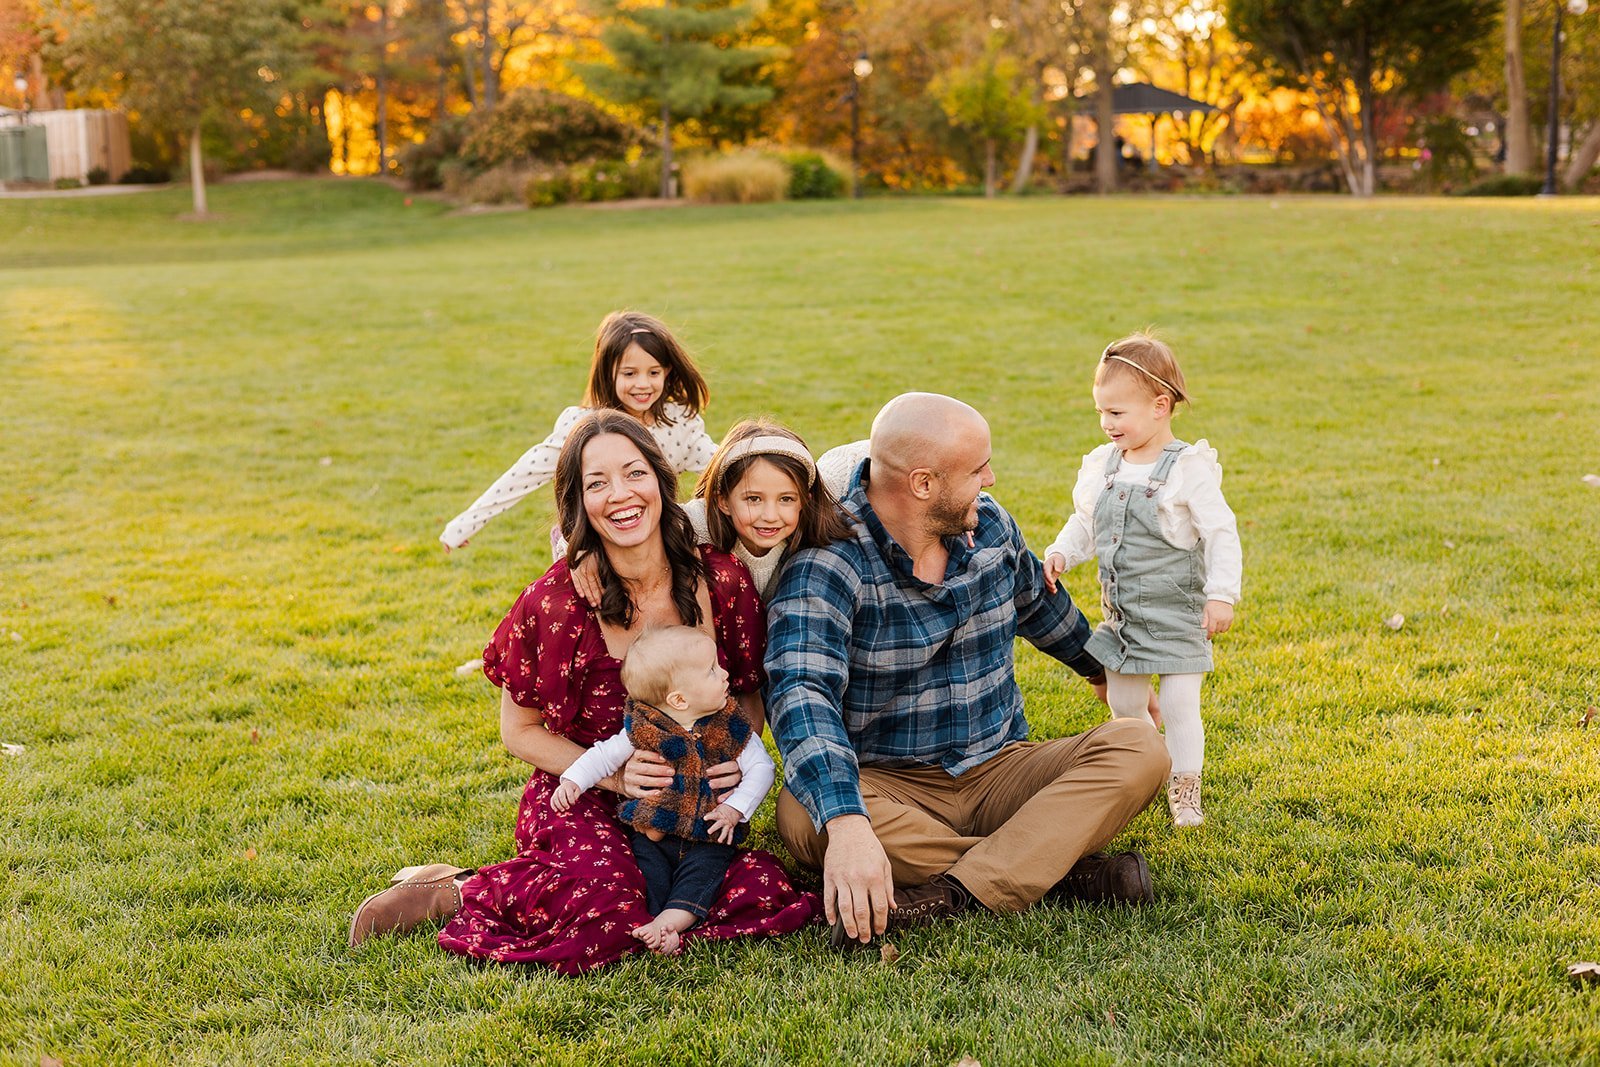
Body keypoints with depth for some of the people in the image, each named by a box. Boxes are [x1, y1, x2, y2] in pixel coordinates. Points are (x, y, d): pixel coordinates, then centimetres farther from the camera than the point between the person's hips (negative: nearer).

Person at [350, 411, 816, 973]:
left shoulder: (723, 579, -7)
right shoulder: (554, 604, -16)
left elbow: (750, 693, 8)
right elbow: (520, 730, -4)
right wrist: (612, 773, -18)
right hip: (579, 801, -5)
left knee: (765, 894, -23)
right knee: (605, 913, -35)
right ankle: (454, 892, -6)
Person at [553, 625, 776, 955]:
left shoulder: (729, 728, -2)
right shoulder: (643, 730, -4)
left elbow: (761, 768, -1)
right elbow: (604, 755, 7)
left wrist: (735, 809, -13)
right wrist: (572, 781, -8)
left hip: (708, 836, 0)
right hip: (652, 832, 0)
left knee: (704, 867, -25)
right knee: (648, 867, -23)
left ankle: (671, 921, -35)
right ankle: (660, 932, -32)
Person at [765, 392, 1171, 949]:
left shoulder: (990, 525, 3)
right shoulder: (825, 567, -19)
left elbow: (1038, 604, 26)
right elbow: (802, 696, -34)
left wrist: (1105, 670, 42)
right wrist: (846, 824, -51)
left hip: (997, 770, 5)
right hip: (889, 787, -4)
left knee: (1138, 748, -19)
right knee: (803, 813, -37)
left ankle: (948, 893, -33)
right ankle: (1061, 867, -31)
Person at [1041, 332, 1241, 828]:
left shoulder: (1189, 469, -14)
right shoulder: (1102, 465, 3)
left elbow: (1222, 534, -13)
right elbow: (1084, 522, 14)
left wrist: (1221, 595, -19)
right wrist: (1059, 554, -4)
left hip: (1177, 612, -6)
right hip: (1121, 612, 6)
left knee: (1179, 705, -4)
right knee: (1123, 704, 11)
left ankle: (1184, 791, 12)